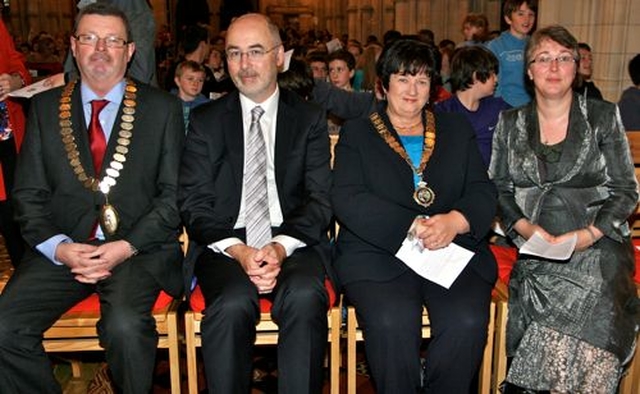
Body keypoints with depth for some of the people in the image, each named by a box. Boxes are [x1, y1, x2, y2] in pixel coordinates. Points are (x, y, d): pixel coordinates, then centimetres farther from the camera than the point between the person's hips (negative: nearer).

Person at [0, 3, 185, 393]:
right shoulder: (45, 107, 12)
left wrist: (127, 246, -12)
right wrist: (59, 247, -10)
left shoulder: (163, 108, 6)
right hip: (63, 249, 3)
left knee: (125, 325, -31)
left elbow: (175, 194, 1)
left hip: (139, 248, -2)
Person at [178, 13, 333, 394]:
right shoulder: (206, 120, 10)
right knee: (232, 303, -31)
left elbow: (320, 199, 2)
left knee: (305, 297, -32)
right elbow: (194, 203, 3)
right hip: (225, 244, 0)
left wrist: (281, 246, -17)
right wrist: (237, 250, -15)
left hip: (293, 242, 0)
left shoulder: (310, 118, 9)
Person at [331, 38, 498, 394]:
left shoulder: (458, 130, 19)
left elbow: (484, 193, 9)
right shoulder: (356, 134, 11)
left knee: (468, 321, -26)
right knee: (393, 321, -30)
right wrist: (412, 227, -16)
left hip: (453, 251, 2)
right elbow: (347, 201, -4)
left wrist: (455, 221, -14)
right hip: (378, 254, -2)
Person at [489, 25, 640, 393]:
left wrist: (589, 234, -10)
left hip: (596, 245, -1)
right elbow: (499, 189, 11)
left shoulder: (604, 117, 8)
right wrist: (525, 227, -8)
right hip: (535, 249, 1)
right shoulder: (510, 123, 13)